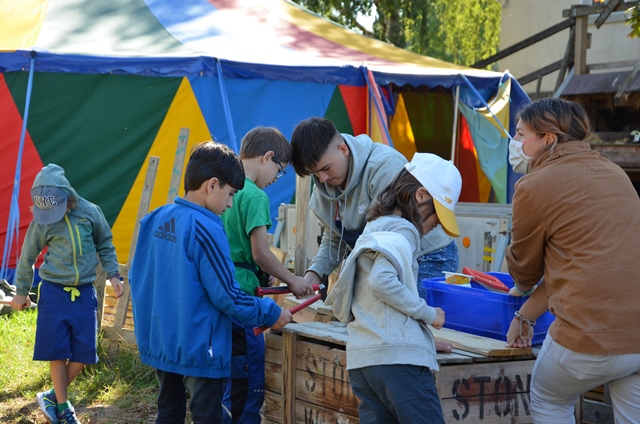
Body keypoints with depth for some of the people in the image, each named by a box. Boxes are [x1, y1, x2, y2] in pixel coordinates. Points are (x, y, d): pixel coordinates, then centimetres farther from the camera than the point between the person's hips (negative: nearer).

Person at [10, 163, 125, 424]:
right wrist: (21, 292, 13)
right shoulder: (41, 221, -6)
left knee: (83, 353, 1)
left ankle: (52, 397, 20)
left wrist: (113, 275, 7)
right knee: (57, 352, -1)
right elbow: (27, 258, 7)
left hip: (84, 292, 2)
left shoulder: (89, 212, -5)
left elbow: (105, 245, 12)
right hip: (54, 291, -1)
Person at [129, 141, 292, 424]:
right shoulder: (204, 228, -19)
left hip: (159, 343, 8)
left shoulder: (155, 220, 4)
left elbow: (136, 278, 13)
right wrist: (271, 314, -5)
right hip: (197, 348, -8)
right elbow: (226, 296, -18)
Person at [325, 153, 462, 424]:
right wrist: (428, 313, -10)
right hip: (399, 356, -9)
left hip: (361, 359, 9)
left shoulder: (372, 231, 24)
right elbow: (382, 281, -21)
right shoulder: (402, 230, -4)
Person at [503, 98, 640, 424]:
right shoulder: (613, 172, 14)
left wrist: (519, 289, 35)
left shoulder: (533, 187, -5)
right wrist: (526, 315, 23)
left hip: (591, 338, -6)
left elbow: (524, 268, 10)